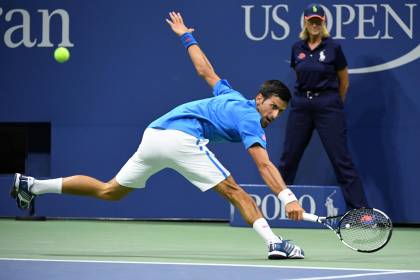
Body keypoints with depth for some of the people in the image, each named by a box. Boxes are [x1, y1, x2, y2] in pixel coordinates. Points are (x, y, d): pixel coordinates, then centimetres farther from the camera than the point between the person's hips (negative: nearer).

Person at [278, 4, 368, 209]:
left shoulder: (333, 47, -4)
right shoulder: (297, 48, 7)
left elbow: (344, 81, 7)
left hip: (328, 105, -4)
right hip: (301, 105, 4)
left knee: (341, 159, -7)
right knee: (288, 157, 8)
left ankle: (360, 209, -6)